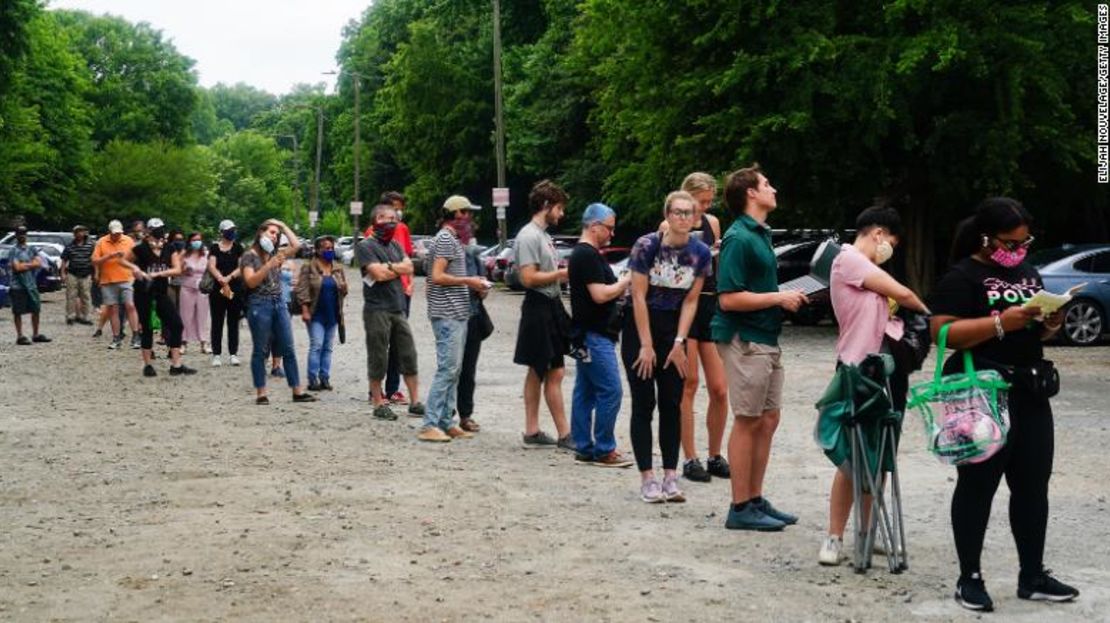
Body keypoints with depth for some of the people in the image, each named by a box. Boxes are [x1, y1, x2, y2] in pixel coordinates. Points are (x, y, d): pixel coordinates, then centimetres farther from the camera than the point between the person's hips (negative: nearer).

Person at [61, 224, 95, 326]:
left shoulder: (90, 245, 2)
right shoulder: (69, 246, 3)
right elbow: (64, 260, 6)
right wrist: (63, 273, 0)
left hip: (86, 275, 1)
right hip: (72, 274, -1)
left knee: (86, 296, 4)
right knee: (71, 296, 0)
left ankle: (84, 316, 13)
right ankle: (70, 316, 6)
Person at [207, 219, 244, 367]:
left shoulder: (238, 247, 6)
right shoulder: (214, 247, 4)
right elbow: (211, 266, -6)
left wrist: (228, 278, -16)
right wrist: (222, 280, -20)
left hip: (235, 288, 1)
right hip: (217, 289, -1)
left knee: (233, 322, 5)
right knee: (217, 322, 2)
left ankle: (233, 354, 9)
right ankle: (216, 354, 6)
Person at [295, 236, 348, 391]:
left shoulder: (338, 269, 10)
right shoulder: (308, 267, -4)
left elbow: (344, 290, 19)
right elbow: (302, 289, -8)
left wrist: (343, 288, -3)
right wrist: (305, 309, -14)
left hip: (332, 314, 5)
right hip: (316, 314, -5)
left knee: (328, 347, 7)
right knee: (316, 345, -10)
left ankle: (325, 378, 13)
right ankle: (313, 379, -7)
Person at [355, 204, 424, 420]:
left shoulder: (395, 246, 17)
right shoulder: (365, 246, -5)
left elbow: (409, 267, 4)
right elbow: (379, 274, -15)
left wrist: (389, 267, -10)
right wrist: (398, 269, 0)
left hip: (398, 308, 7)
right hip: (377, 310, -7)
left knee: (408, 355, 6)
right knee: (378, 359, 0)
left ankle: (415, 402, 11)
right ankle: (378, 404, 8)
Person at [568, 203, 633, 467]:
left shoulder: (583, 254, 18)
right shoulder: (587, 255, -15)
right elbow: (600, 295, -20)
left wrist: (622, 283, 11)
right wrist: (626, 280, -8)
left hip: (590, 334, 11)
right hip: (594, 334, -11)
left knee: (586, 391, 10)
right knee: (610, 390, -10)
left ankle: (584, 448, 14)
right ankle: (603, 450, -6)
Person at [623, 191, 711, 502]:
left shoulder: (700, 253, -4)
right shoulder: (647, 246, -15)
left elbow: (690, 301, 0)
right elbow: (639, 296, -13)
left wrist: (679, 343, -6)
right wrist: (646, 346, -13)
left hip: (673, 329, 3)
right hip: (641, 327, -3)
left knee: (672, 404, 4)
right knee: (643, 404, -1)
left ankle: (671, 477, 8)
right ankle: (647, 479, 2)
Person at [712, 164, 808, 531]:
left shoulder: (760, 235, 15)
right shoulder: (738, 239, -15)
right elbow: (729, 299, -21)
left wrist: (787, 298, 8)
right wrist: (779, 299, -16)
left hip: (766, 341, 10)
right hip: (745, 340, -9)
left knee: (768, 420, 12)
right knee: (748, 422, -4)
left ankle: (755, 499, 21)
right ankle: (740, 508, 4)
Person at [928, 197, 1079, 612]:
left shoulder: (1028, 272, 15)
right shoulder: (963, 277, -8)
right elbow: (942, 331, -18)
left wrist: (1050, 323, -1)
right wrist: (1001, 322, -24)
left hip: (1029, 392, 7)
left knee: (1033, 486, 10)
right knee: (978, 485, 1)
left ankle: (1032, 576, 20)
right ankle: (969, 578, 10)